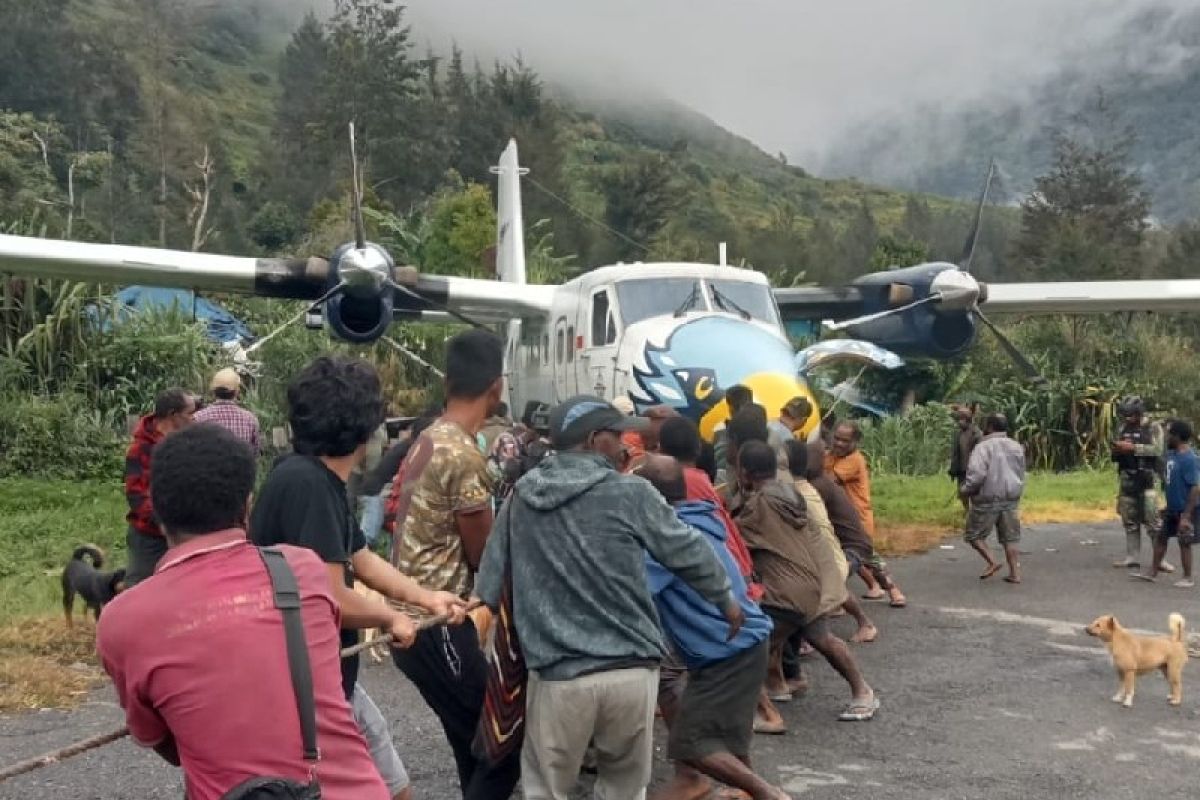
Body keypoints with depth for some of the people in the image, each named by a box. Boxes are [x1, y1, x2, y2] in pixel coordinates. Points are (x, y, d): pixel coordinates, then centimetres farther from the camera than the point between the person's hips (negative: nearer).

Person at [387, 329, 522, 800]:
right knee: (502, 749, -3)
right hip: (437, 621, -10)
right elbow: (486, 557, -12)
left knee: (478, 746, 20)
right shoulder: (464, 456, -19)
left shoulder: (426, 440, 8)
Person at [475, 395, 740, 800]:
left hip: (557, 675, 1)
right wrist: (727, 599, 22)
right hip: (631, 672, -1)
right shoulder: (630, 493, -4)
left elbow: (490, 581, 13)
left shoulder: (521, 498, 6)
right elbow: (689, 551, 6)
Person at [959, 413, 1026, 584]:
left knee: (974, 534, 8)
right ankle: (1015, 573, 5)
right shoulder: (1016, 447, 11)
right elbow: (1021, 475, 18)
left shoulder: (984, 447, -12)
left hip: (987, 500, -6)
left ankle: (992, 562, -4)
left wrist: (965, 490, -8)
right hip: (1011, 499, 6)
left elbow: (977, 474, -22)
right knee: (1010, 539, 9)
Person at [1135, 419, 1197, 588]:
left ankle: (1188, 578, 18)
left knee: (1184, 542, 4)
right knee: (1161, 537, 14)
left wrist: (1187, 515, -25)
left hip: (1185, 510, -9)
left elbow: (1196, 488, -25)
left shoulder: (1189, 459, -23)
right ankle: (1153, 572, 24)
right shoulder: (1171, 454, 3)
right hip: (1172, 507, 9)